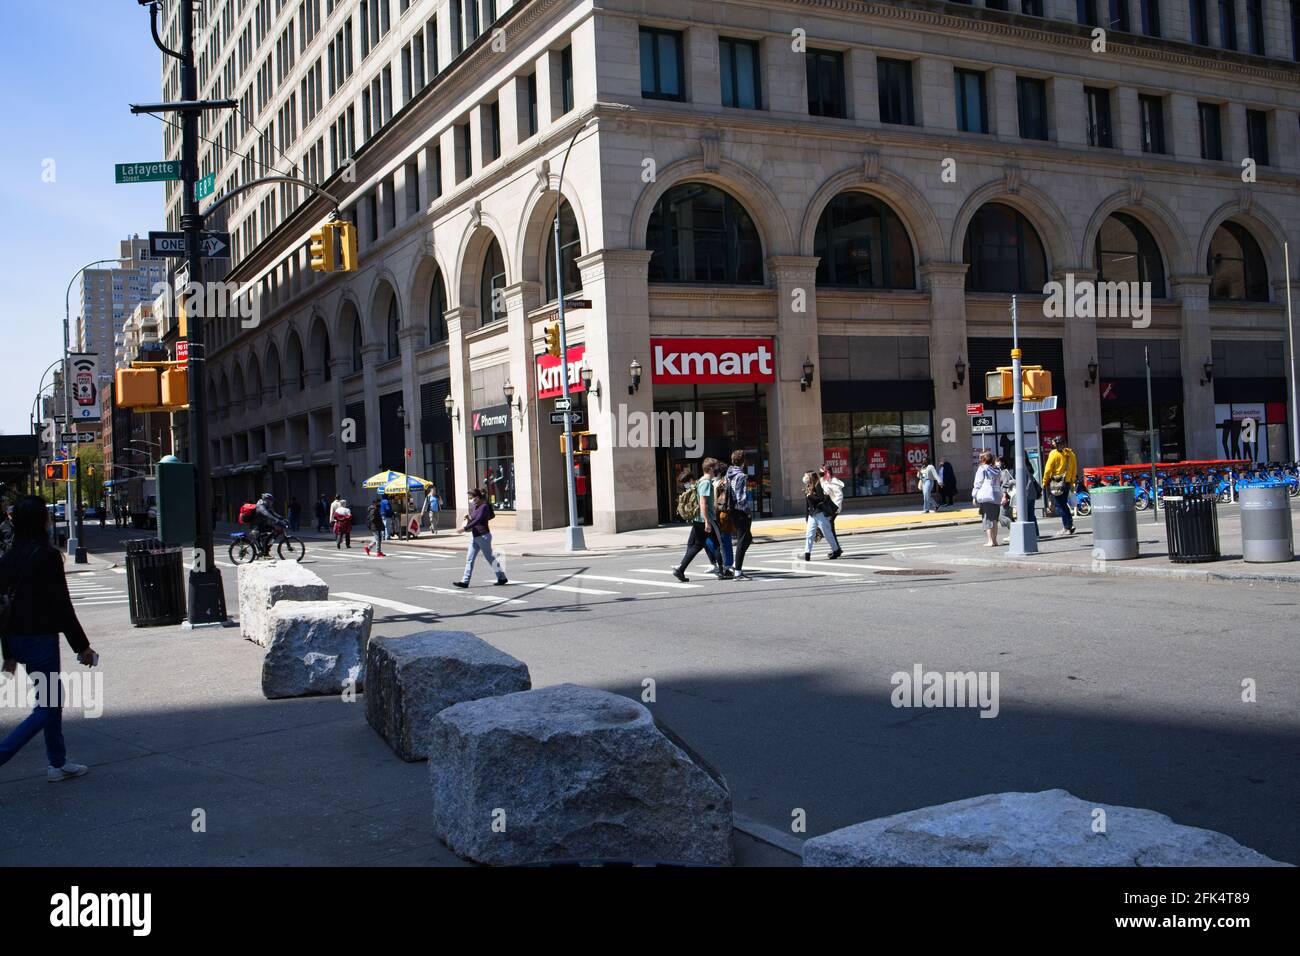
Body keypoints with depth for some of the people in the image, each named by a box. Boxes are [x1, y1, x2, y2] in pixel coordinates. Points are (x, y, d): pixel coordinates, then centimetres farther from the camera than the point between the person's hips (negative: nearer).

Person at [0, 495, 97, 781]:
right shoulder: (47, 556, -15)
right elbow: (61, 605, -15)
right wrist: (82, 645, -7)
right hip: (41, 639, -8)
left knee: (54, 696, 20)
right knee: (47, 706, 1)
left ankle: (58, 763, 26)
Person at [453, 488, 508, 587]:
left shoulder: (484, 507, -16)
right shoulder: (475, 506, 11)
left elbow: (478, 520, -26)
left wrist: (465, 528, -29)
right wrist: (469, 518, -2)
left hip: (483, 536, -9)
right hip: (475, 536, 9)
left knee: (490, 558, 3)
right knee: (469, 559, 2)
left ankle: (502, 578, 16)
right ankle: (465, 581, 1)